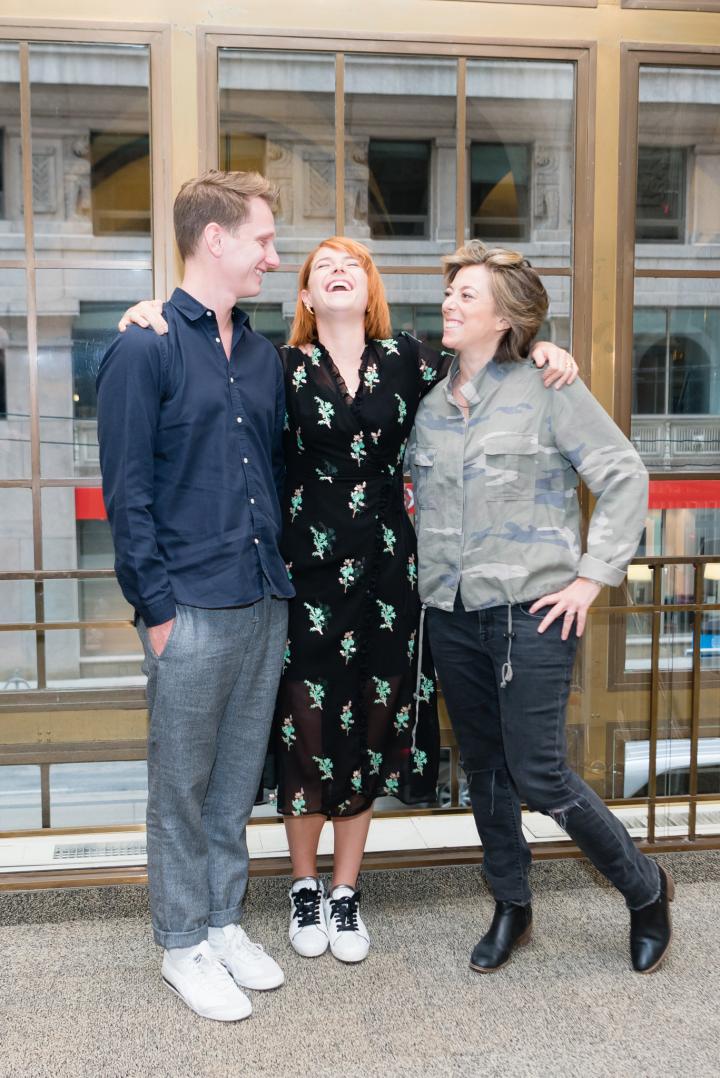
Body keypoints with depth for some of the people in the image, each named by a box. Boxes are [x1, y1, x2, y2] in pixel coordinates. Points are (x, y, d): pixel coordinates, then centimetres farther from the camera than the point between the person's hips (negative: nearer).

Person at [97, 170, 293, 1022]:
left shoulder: (261, 354, 13)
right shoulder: (144, 348, -7)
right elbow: (126, 492, -10)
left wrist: (281, 578, 12)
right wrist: (158, 606, -13)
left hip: (264, 603, 6)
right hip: (192, 609, -6)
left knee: (238, 779, 16)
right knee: (182, 786, 7)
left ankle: (225, 923, 32)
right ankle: (183, 946, 24)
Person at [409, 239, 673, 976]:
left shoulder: (548, 392, -6)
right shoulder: (430, 403, 9)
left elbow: (625, 477, -7)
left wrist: (593, 576, -11)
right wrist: (426, 573, 10)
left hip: (531, 611, -5)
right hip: (450, 613, 6)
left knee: (538, 775, -4)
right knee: (483, 769, 14)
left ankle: (645, 889, 22)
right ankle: (510, 906, 34)